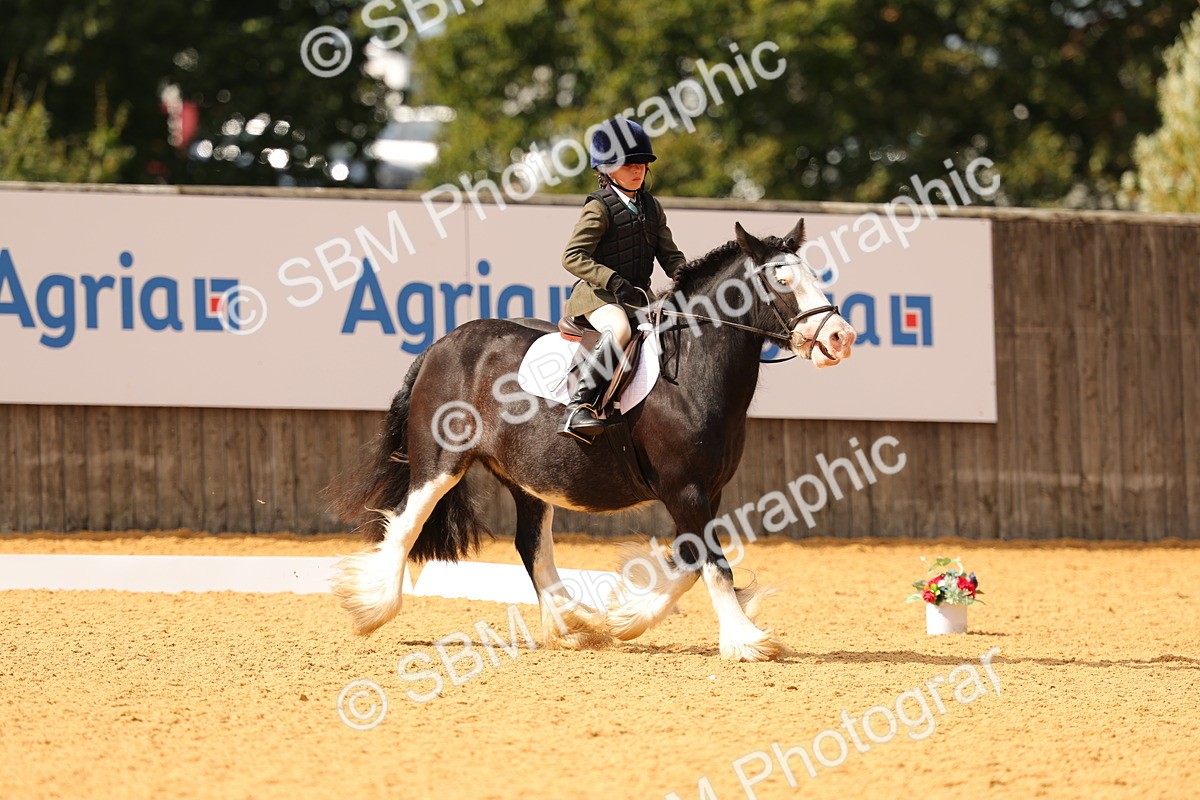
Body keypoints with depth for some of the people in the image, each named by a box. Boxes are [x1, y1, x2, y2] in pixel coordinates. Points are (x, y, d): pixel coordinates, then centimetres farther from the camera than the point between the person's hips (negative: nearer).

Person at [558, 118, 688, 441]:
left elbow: (669, 255, 17)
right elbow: (572, 257, -14)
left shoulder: (651, 207, 14)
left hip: (638, 296, 7)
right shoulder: (600, 207, -7)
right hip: (597, 294, -7)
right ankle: (579, 406, -42)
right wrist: (613, 281, -25)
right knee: (619, 330, -36)